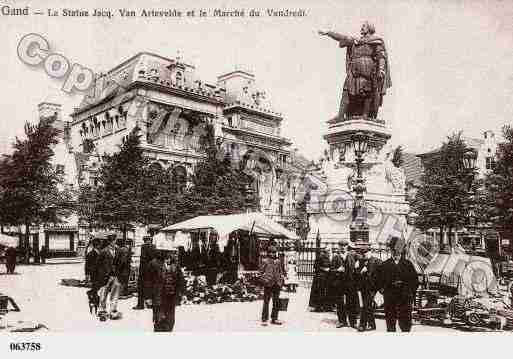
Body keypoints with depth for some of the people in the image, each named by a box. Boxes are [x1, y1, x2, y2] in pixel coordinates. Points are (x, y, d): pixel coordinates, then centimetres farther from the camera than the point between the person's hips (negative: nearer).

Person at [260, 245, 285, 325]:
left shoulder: (278, 261, 13)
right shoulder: (265, 261, 1)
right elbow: (261, 271, 3)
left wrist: (282, 279, 9)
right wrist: (263, 279, -7)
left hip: (277, 284, 5)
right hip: (268, 284, -5)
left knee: (276, 302, 9)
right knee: (266, 301, -3)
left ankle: (274, 319, 19)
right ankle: (264, 319, 2)